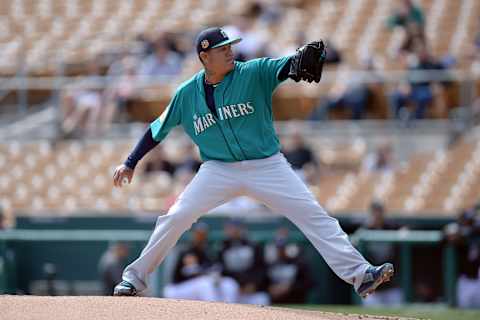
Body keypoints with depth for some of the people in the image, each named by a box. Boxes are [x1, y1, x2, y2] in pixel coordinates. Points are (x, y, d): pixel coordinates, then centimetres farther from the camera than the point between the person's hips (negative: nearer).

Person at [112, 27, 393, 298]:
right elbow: (159, 130, 11)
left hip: (268, 166, -1)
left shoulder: (254, 73, -6)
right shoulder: (187, 94, 1)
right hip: (219, 170, 1)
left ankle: (359, 274, -14)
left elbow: (285, 67, -22)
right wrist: (130, 164, 11)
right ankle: (135, 278, 9)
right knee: (175, 218, -7)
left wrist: (304, 58, -45)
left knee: (314, 216, -12)